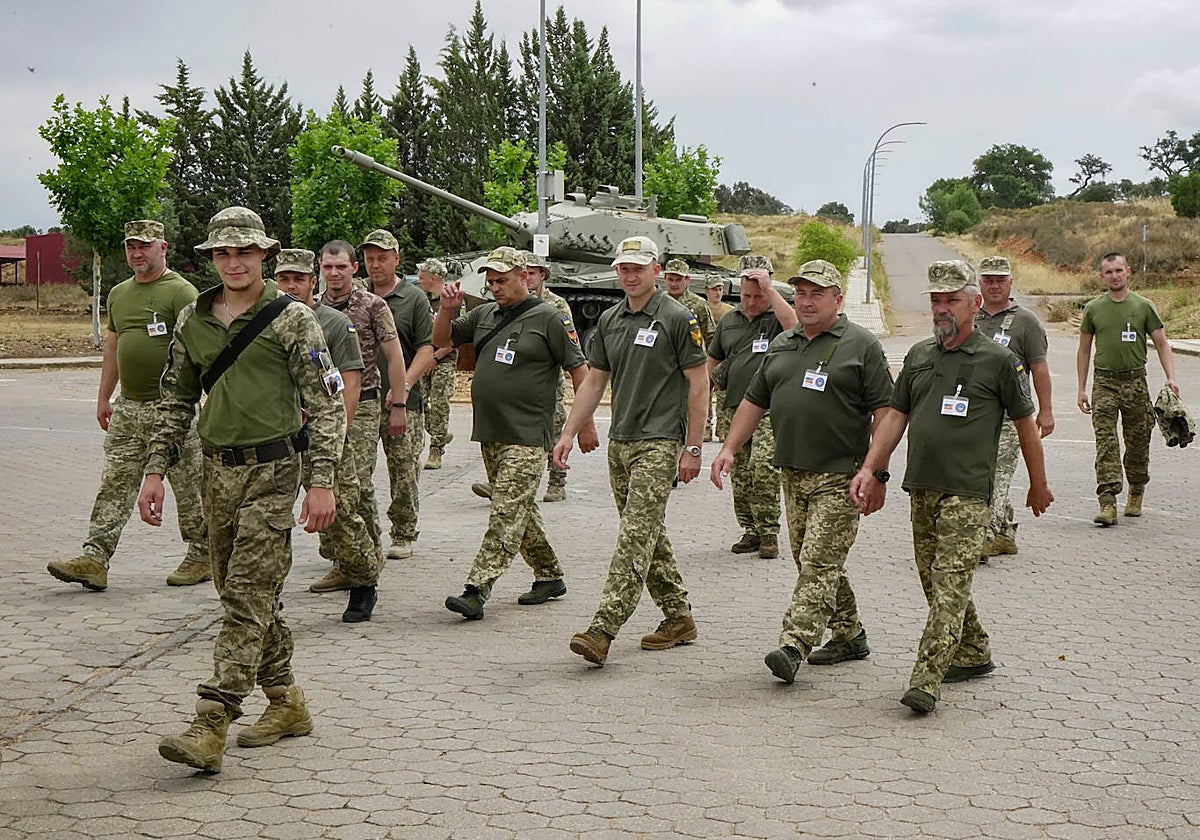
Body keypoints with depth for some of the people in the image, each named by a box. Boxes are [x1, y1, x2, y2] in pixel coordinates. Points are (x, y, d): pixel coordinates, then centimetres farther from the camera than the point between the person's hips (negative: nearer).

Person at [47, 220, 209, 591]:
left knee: (189, 487, 2)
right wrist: (104, 398, 22)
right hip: (127, 407, 7)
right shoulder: (119, 294, 16)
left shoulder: (181, 292, -7)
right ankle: (94, 558, -2)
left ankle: (202, 558, 14)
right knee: (114, 485, 1)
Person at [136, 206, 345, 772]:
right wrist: (155, 471, 9)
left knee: (247, 597, -10)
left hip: (272, 470, -6)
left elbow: (325, 404, -8)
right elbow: (175, 402, 17)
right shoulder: (192, 322, 10)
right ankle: (286, 703, 25)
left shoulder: (292, 319, -6)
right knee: (246, 594, 12)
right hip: (217, 470, 6)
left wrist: (323, 481, -14)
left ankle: (211, 726, -14)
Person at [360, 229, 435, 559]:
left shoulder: (414, 298, 3)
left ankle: (403, 535, 13)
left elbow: (427, 349, -2)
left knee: (404, 473, 1)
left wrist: (404, 386, -13)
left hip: (403, 401, -2)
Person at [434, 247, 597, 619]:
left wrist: (586, 425, -5)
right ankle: (550, 577, 27)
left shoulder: (549, 319, -5)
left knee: (507, 512, -12)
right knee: (520, 510, 14)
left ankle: (477, 590, -18)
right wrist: (447, 310, 0)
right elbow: (441, 340, 20)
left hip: (526, 437, -7)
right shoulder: (484, 316, 13)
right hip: (489, 433, 8)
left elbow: (579, 369, -4)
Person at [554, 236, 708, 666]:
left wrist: (693, 448, -11)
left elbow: (698, 384, -7)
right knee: (649, 535, 12)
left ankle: (603, 629, -19)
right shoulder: (610, 320, 13)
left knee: (635, 536, -13)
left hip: (658, 444, -8)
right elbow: (594, 380, 18)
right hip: (620, 441, 8)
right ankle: (678, 617, 23)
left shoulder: (677, 319, -7)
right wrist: (569, 433, 11)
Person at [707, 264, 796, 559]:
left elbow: (793, 325, -24)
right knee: (741, 475, 7)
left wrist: (770, 288, -17)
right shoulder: (729, 321, 15)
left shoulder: (776, 317, 1)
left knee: (764, 468, -17)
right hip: (736, 410, 5)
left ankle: (769, 532, -9)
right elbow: (712, 360, 25)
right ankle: (750, 531, 16)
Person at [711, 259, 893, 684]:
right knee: (810, 561, 11)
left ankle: (794, 646, -17)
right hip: (792, 473, 7)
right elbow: (754, 402, 19)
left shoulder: (861, 345, -4)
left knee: (819, 562, -11)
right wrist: (729, 449, 9)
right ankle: (849, 635, 24)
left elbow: (883, 411, -8)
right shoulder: (781, 345, 15)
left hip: (839, 475, -7)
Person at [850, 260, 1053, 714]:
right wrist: (870, 469, 6)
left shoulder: (998, 360, -3)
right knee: (934, 580, 13)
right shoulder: (919, 355, 12)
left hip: (968, 491, -6)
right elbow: (895, 415, 15)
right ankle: (973, 655, 31)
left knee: (950, 584, -12)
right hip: (921, 487, 6)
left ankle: (926, 681, -16)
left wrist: (1039, 485, 10)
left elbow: (1025, 422, 4)